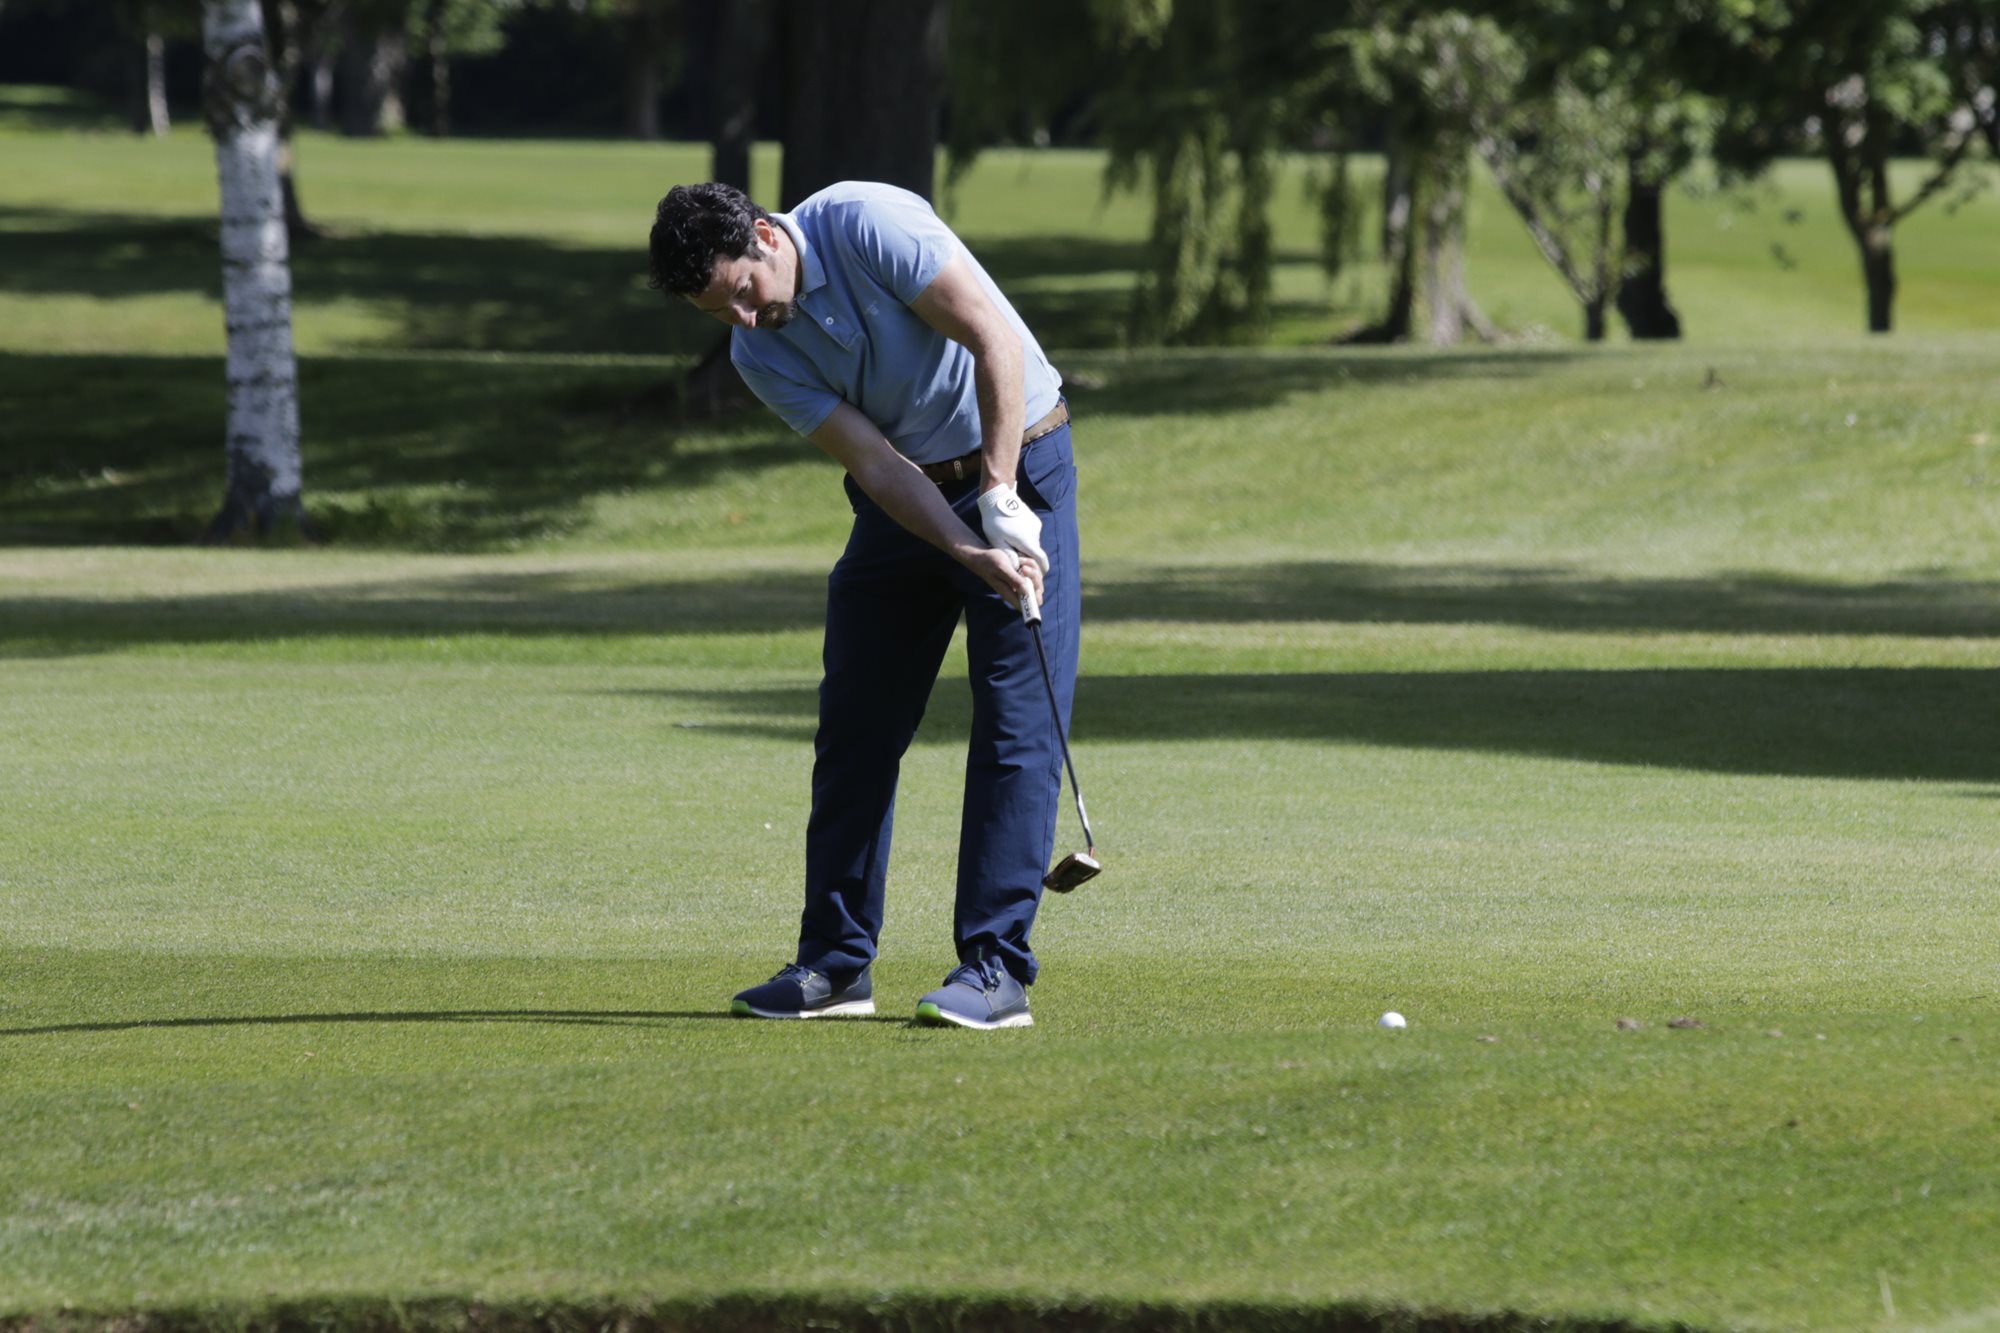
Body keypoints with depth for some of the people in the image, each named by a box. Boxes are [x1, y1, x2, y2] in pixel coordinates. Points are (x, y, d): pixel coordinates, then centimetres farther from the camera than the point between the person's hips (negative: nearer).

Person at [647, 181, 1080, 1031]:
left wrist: (1000, 501, -24)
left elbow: (995, 342, -23)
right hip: (911, 496, 6)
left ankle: (995, 968, -11)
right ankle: (836, 962, 13)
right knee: (855, 726, 4)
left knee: (1017, 720, -10)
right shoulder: (759, 354, -7)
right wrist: (971, 554, -28)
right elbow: (876, 462, -13)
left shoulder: (867, 225, -22)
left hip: (1016, 465, -5)